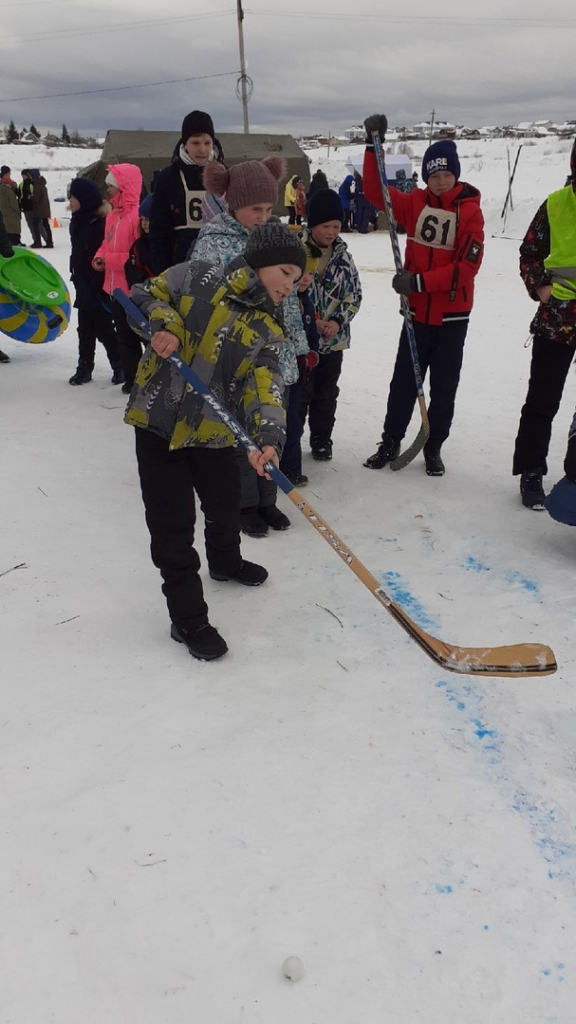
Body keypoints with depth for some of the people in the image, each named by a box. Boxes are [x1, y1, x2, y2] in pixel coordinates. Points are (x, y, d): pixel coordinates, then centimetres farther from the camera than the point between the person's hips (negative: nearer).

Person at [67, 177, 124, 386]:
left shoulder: (102, 222, -16)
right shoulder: (78, 221, 12)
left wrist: (102, 286, -21)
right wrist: (75, 275, 20)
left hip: (100, 287, -9)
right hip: (84, 286, 9)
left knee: (104, 329, -1)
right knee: (85, 329, 12)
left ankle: (120, 366, 12)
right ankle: (84, 367, 19)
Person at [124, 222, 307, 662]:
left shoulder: (269, 331, 1)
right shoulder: (198, 278, -5)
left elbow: (263, 389, -12)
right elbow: (146, 295, 4)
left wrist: (270, 437, -30)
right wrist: (164, 323, -18)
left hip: (213, 432, 4)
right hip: (157, 423, -4)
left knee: (226, 505, 22)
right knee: (173, 525, -1)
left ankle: (225, 562, 55)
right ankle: (187, 618, 13)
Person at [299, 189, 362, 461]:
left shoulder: (342, 255, 3)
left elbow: (354, 293, 7)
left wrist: (337, 321, -9)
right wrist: (311, 322, -15)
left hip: (334, 338, 4)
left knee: (327, 392, 13)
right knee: (300, 392, 1)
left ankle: (321, 440, 28)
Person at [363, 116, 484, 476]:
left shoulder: (471, 211, -9)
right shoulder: (416, 202, 2)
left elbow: (467, 266, -17)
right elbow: (376, 192, -2)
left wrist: (420, 281, -24)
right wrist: (374, 145, -12)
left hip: (453, 315, -2)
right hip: (418, 311, 3)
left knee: (444, 388, 7)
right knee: (404, 381, 8)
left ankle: (433, 448, 22)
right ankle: (391, 442, 21)